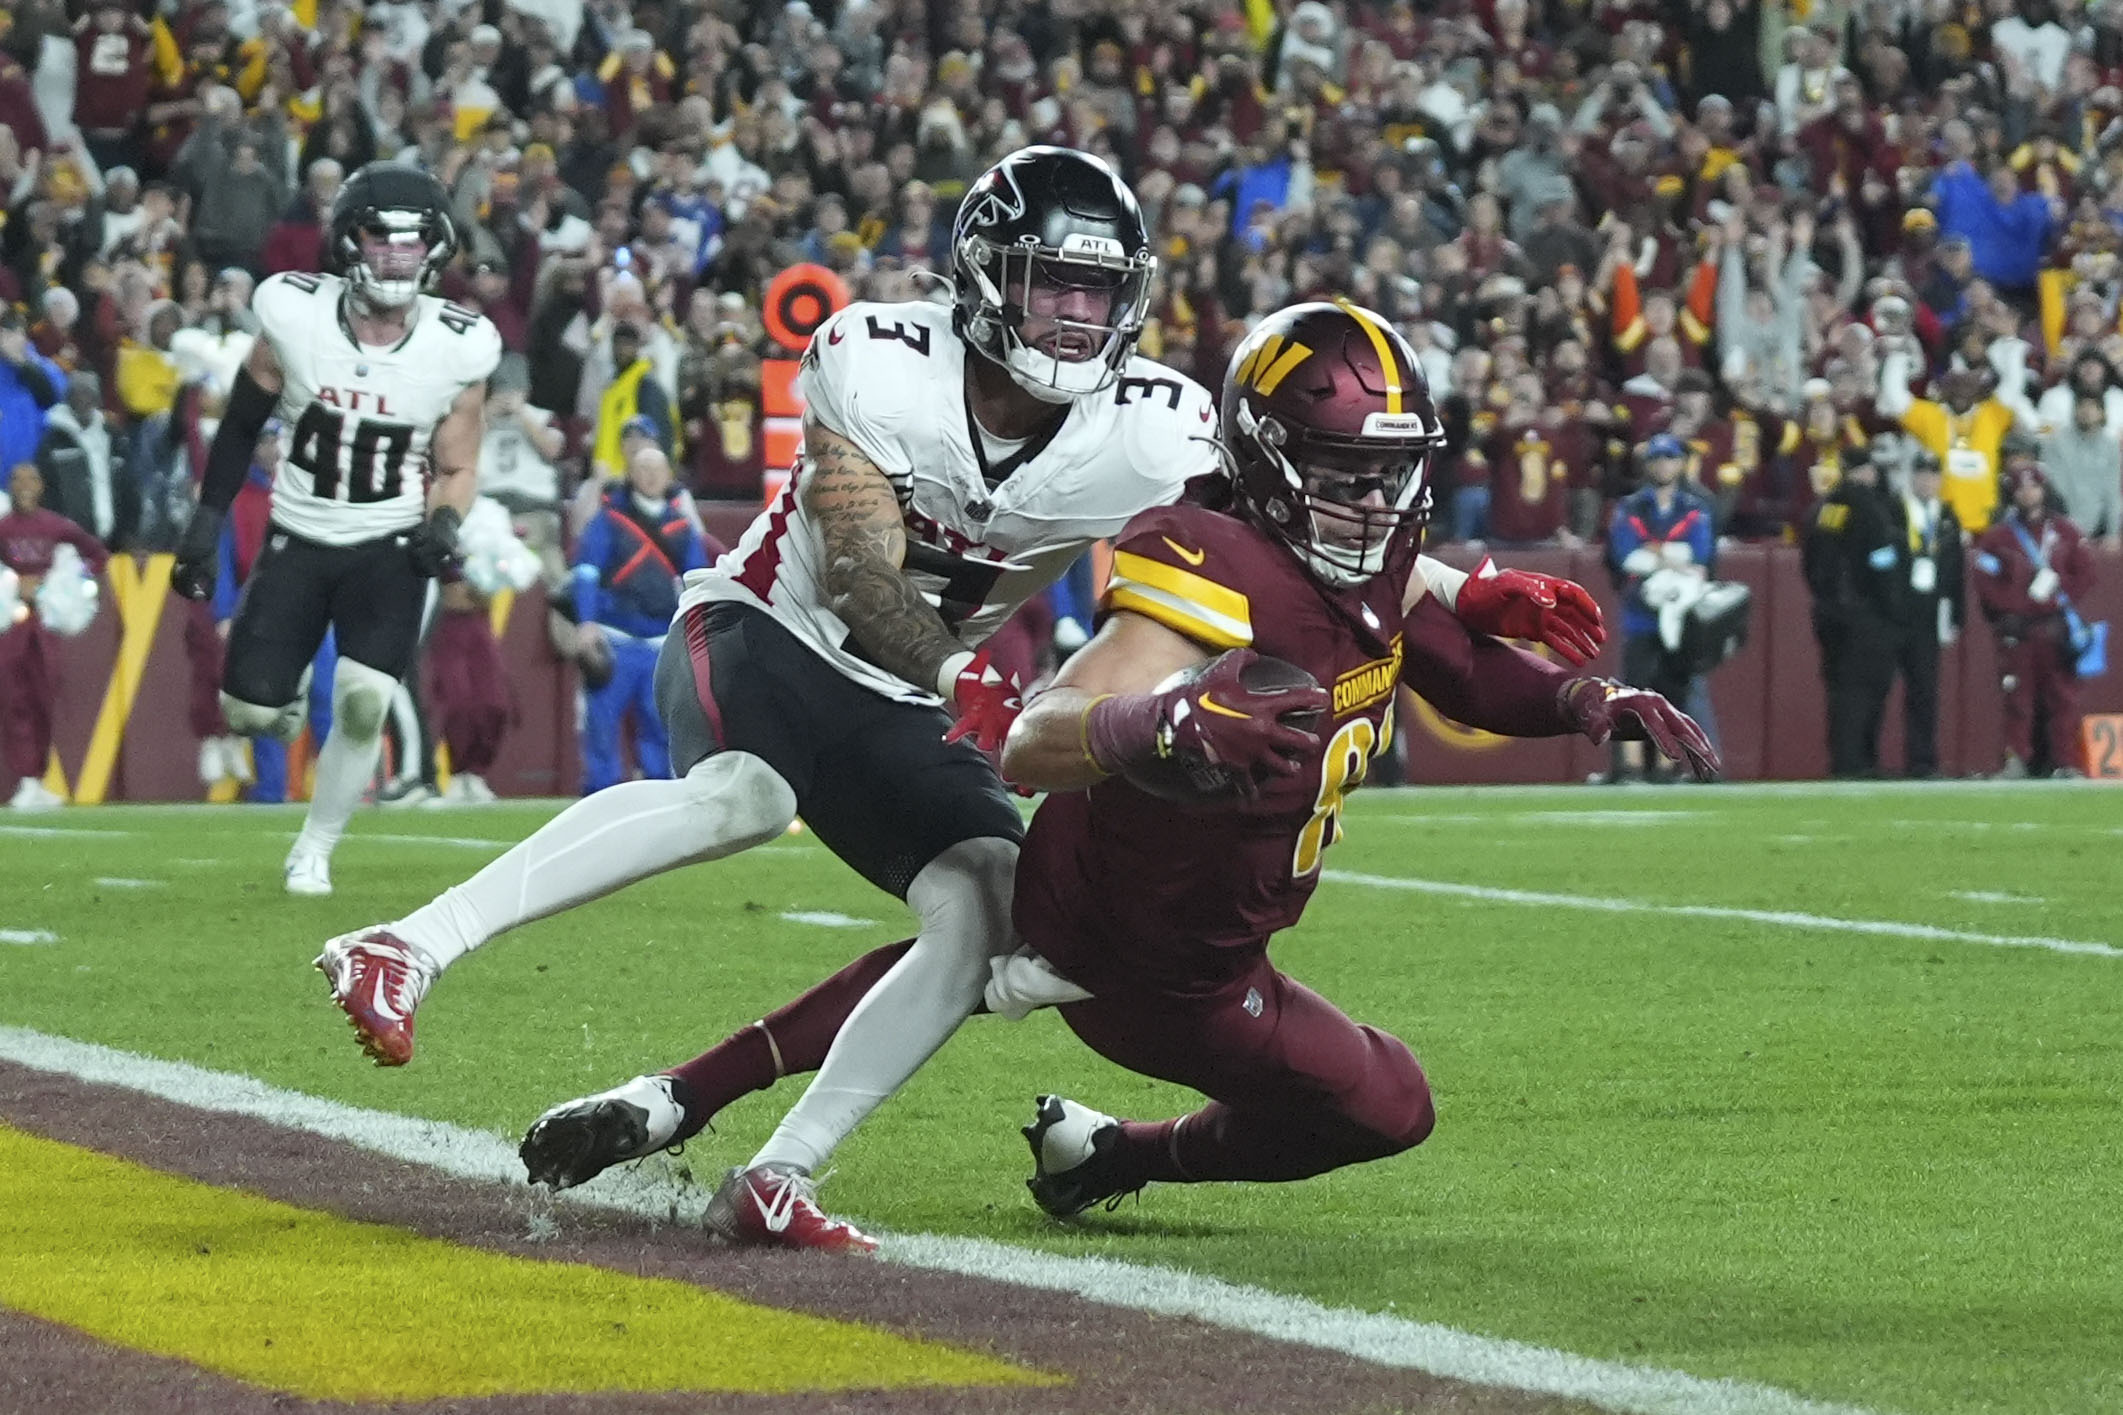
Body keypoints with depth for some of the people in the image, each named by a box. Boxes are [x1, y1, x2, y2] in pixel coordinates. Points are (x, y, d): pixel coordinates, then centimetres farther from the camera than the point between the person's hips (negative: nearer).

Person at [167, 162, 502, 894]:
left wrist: (444, 524, -21)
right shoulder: (294, 313, -12)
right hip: (298, 538, 1)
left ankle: (313, 853, 3)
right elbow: (242, 423, 3)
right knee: (249, 711, -7)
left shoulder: (458, 346, -11)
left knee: (364, 702, -18)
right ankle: (287, 699, 33)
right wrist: (206, 522, 3)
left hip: (390, 547, -1)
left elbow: (456, 469, 0)